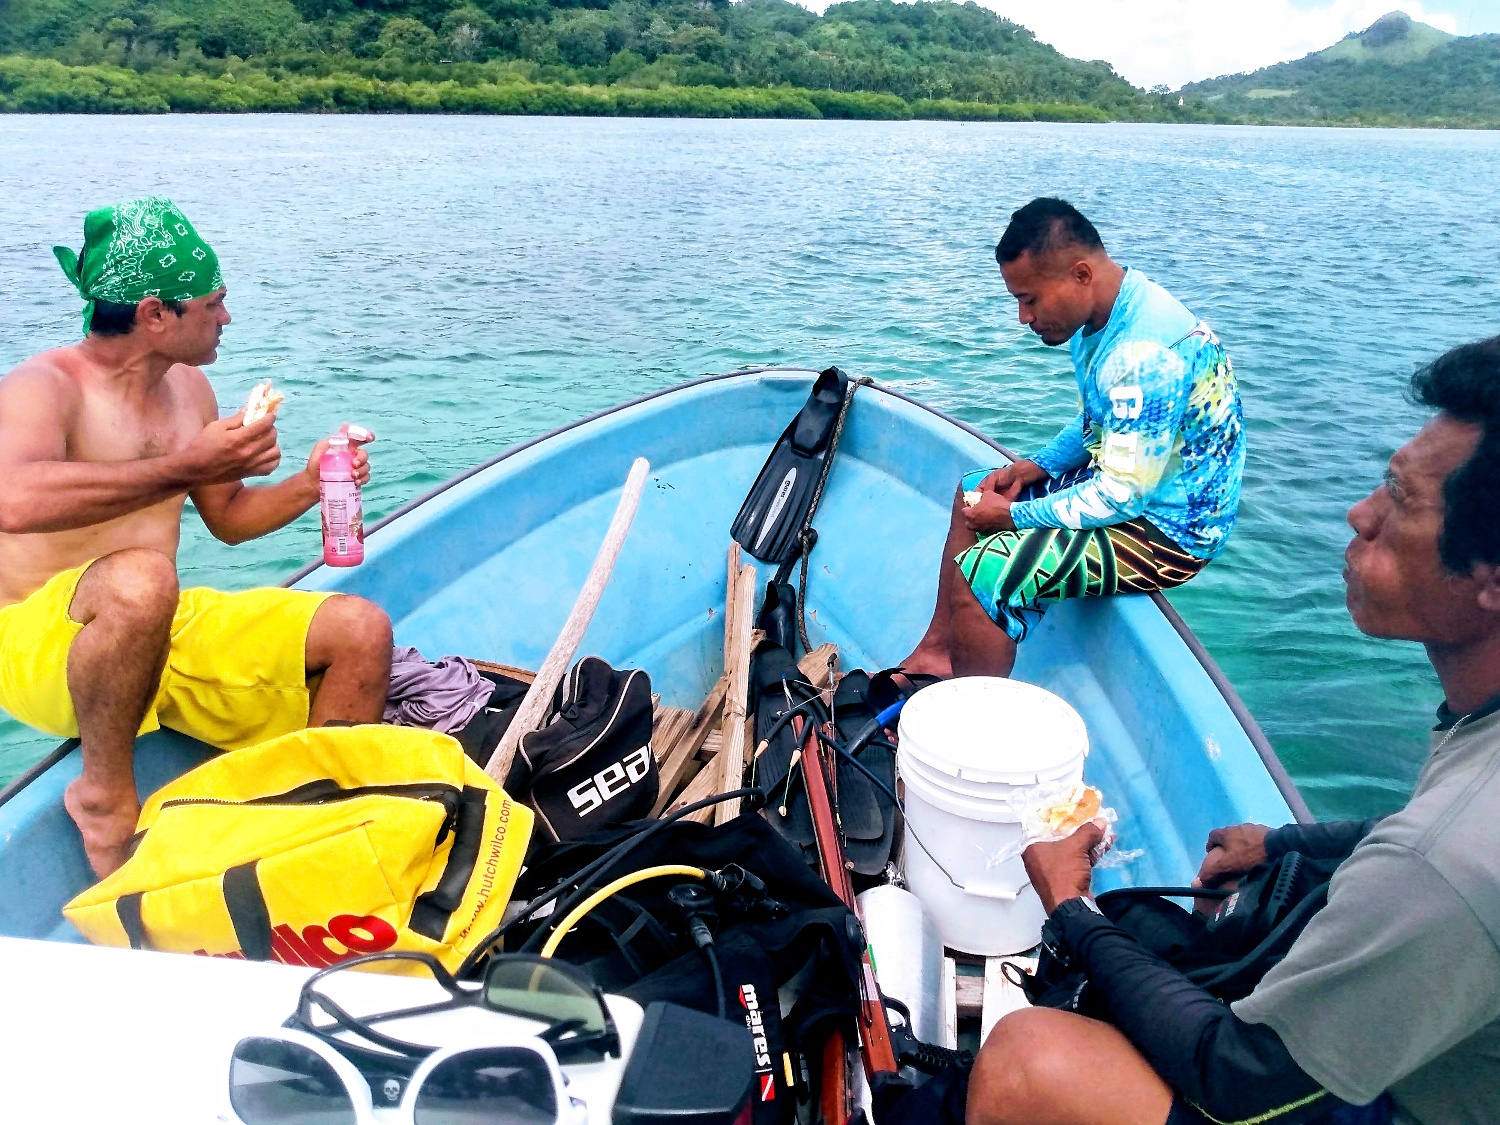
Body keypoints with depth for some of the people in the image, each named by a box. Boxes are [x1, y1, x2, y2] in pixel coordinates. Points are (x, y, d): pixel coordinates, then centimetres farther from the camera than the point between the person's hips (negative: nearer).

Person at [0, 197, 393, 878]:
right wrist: (187, 466, -32)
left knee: (360, 631, -7)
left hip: (168, 631, 7)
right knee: (139, 578, -42)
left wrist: (307, 486, 2)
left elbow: (227, 517, 21)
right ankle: (104, 795, -18)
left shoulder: (188, 387, 10)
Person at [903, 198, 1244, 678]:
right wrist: (1035, 467, 2)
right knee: (971, 493, 17)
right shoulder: (1106, 315, 2)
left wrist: (1015, 516, -18)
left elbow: (1121, 496, -28)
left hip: (1168, 530, -11)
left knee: (976, 576, -22)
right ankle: (936, 650, 21)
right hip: (1127, 482, 11)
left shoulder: (1144, 354, -30)